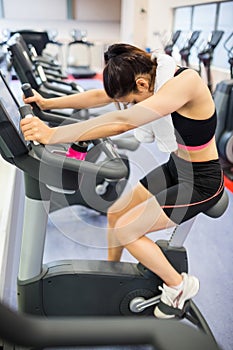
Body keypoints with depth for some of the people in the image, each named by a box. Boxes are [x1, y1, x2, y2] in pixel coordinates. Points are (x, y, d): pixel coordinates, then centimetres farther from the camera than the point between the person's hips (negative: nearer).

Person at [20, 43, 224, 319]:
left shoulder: (185, 81, -30)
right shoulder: (157, 75, -5)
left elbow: (123, 122, -40)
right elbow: (100, 97, 0)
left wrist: (54, 134, -39)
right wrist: (48, 103, -2)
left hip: (201, 182, -8)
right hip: (176, 167, 8)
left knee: (125, 230, -8)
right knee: (115, 213, 10)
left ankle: (180, 286, 13)